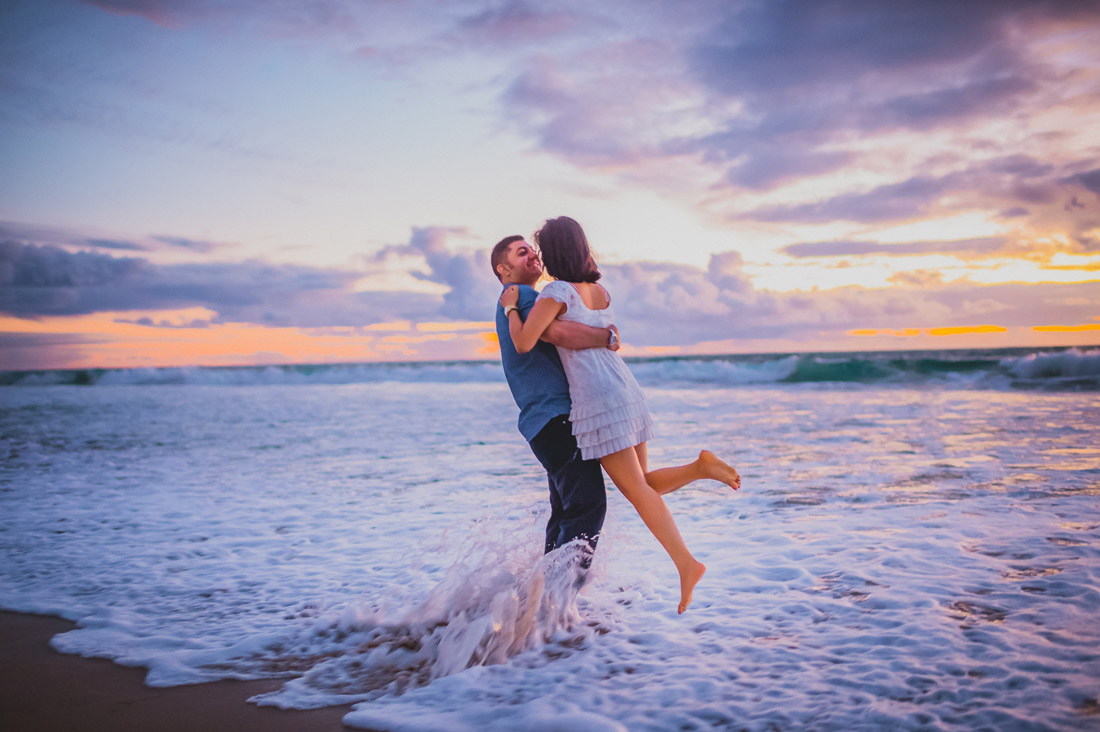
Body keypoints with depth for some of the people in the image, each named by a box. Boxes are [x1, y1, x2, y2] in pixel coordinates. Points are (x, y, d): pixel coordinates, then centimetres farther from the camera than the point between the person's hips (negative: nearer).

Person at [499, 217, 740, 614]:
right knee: (642, 485, 16)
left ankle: (686, 563, -18)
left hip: (597, 401, -8)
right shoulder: (601, 292, 17)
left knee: (637, 490, -9)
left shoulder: (557, 291, -7)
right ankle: (700, 466, -5)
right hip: (627, 392, 8)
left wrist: (511, 307, 5)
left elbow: (524, 343, -13)